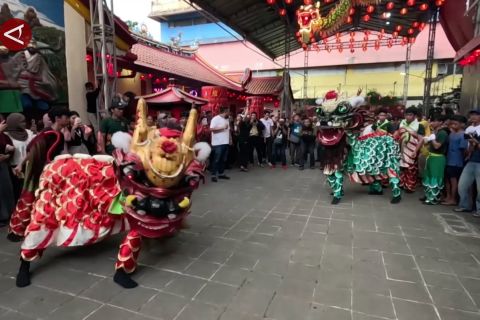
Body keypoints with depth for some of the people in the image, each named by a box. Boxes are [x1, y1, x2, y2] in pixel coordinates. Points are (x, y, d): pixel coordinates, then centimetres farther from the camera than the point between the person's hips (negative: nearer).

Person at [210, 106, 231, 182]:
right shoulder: (216, 118, -10)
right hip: (218, 143, -8)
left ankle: (221, 173, 21)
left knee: (224, 159, 12)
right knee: (216, 159, -4)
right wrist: (222, 127, -19)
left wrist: (230, 139, 13)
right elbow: (211, 129, -19)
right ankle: (214, 175, 2)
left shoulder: (227, 119, 16)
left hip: (226, 142, 8)